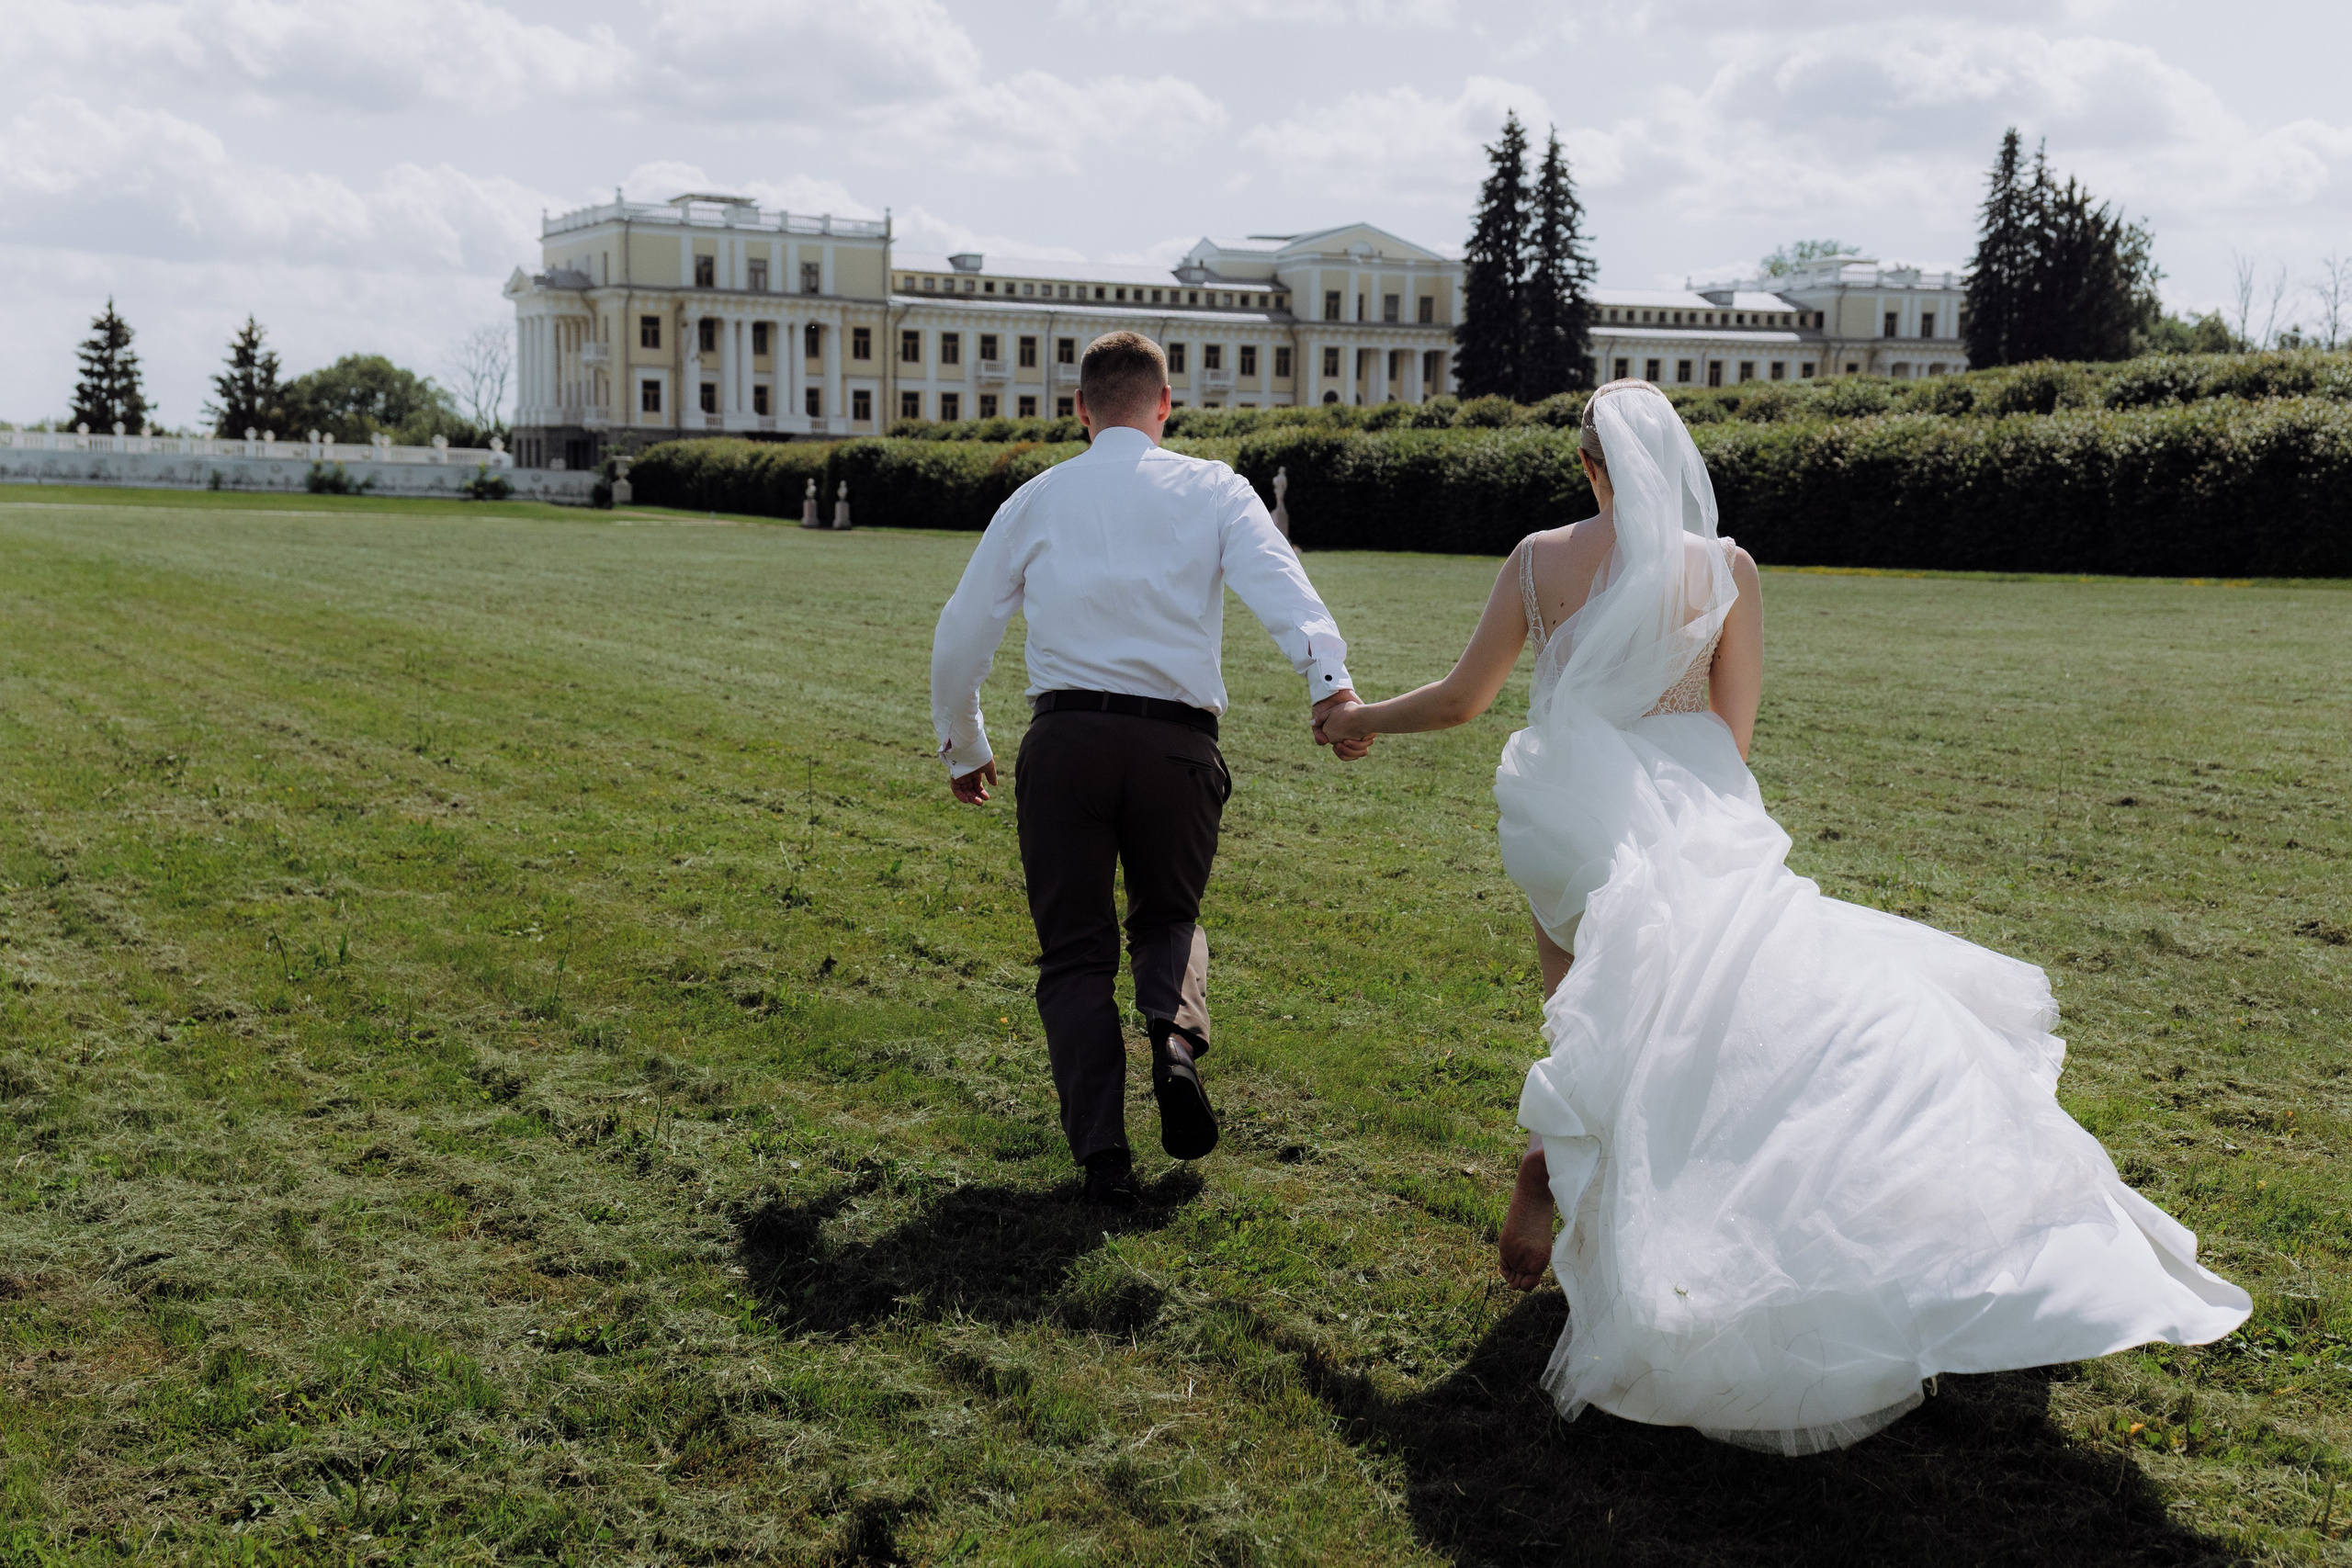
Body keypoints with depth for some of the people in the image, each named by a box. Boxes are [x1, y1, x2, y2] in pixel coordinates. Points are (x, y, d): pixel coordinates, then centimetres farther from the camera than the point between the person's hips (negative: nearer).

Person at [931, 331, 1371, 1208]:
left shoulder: (1035, 501, 13)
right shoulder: (1212, 491, 8)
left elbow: (960, 637, 16)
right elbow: (1277, 581, -12)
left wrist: (963, 748, 29)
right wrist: (1330, 681, -26)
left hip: (1065, 740, 0)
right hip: (1178, 745, 0)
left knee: (1076, 955, 11)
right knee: (1169, 919, 24)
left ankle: (1103, 1152, -1)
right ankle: (1175, 1038, -6)